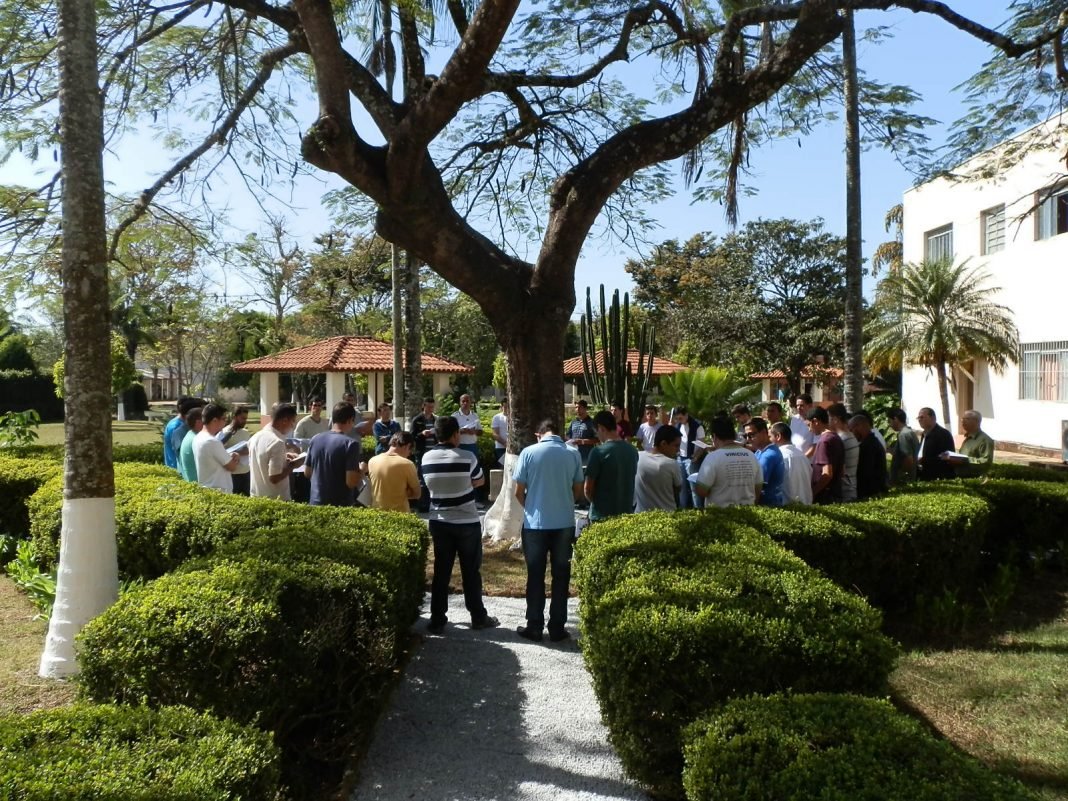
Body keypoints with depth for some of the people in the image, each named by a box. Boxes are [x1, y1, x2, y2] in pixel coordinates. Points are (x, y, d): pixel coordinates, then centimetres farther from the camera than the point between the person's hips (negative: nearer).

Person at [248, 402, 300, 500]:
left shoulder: (255, 437, 4)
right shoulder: (277, 442, -22)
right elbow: (274, 478, -24)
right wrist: (291, 465, -9)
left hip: (256, 497, 8)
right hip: (275, 500, -8)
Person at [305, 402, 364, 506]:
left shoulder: (315, 439, 3)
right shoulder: (350, 443, -16)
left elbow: (307, 473, 11)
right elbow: (351, 482, -20)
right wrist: (361, 472, -1)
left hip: (316, 503, 6)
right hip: (340, 507, -6)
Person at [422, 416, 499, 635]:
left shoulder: (427, 458, -4)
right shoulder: (467, 457, -15)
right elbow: (480, 482, 1)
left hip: (439, 522, 3)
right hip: (467, 523, -3)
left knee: (441, 571, 10)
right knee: (471, 571, 9)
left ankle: (437, 619, 12)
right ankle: (478, 617, 19)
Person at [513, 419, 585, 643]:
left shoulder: (529, 452, -5)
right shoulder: (573, 454, -1)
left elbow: (519, 492, -2)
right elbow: (578, 491, 5)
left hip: (535, 523, -1)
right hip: (564, 523, 1)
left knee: (535, 576, 8)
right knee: (561, 576, 10)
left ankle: (534, 627, 14)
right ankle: (557, 628, 14)